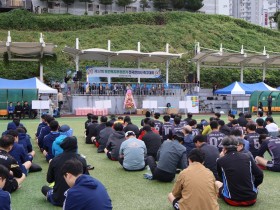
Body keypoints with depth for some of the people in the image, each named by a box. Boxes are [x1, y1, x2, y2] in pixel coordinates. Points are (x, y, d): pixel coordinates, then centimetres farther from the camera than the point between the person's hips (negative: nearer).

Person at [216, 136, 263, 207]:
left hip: (233, 201, -2)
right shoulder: (247, 157, -1)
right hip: (251, 199, 2)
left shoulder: (220, 161, -6)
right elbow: (260, 175, 2)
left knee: (217, 183, 27)